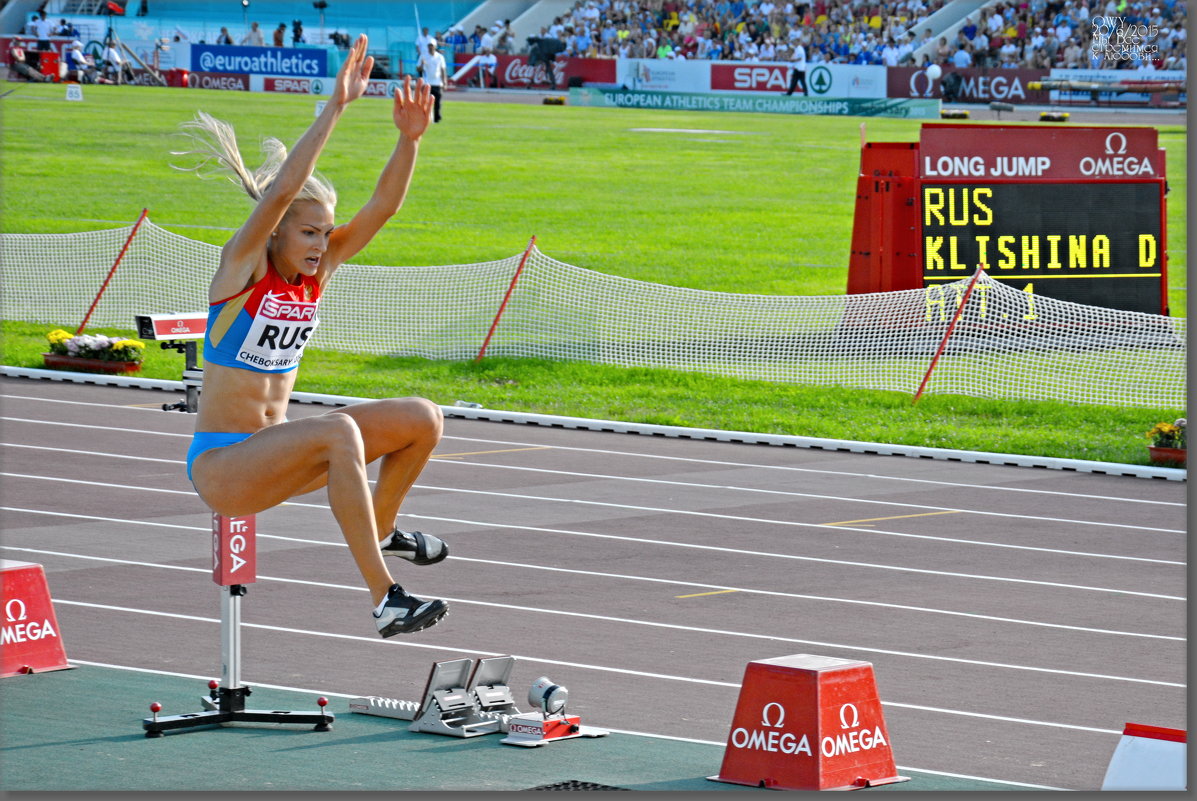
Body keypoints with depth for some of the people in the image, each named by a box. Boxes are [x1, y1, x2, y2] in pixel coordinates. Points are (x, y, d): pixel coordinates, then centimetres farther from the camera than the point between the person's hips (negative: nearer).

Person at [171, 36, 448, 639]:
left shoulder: (317, 269, 3)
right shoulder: (243, 266, -14)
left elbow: (382, 205, -5)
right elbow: (281, 190, -30)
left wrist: (409, 138, -21)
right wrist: (334, 108, -35)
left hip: (275, 450, 7)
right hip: (220, 462, -7)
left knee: (422, 419, -3)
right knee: (338, 432, -36)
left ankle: (382, 529, 21)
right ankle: (385, 602, -37)